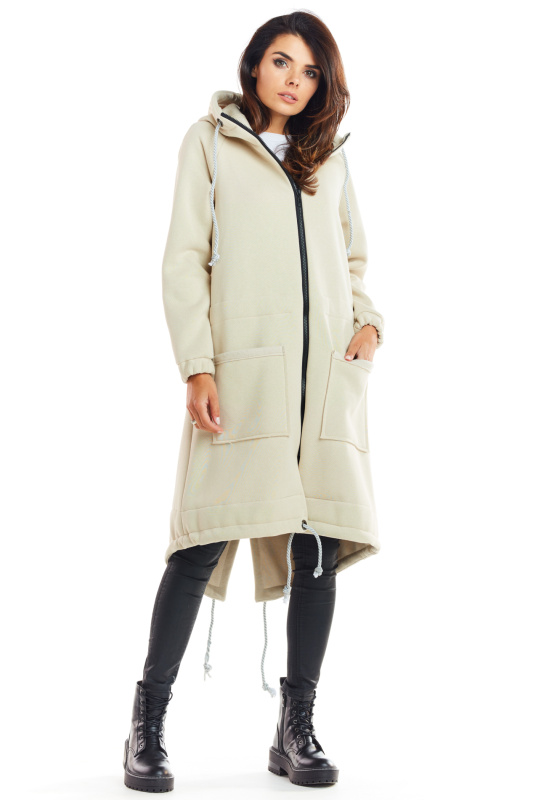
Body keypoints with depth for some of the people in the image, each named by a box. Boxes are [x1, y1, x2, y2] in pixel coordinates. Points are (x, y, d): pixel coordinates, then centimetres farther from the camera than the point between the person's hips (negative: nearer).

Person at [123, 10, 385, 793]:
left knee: (318, 549, 0)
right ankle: (148, 727, 4)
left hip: (325, 374, 4)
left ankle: (296, 730, 10)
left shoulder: (329, 156, 21)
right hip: (243, 368, -4)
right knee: (202, 545, -9)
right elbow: (184, 259, 2)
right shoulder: (210, 141, 10)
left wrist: (368, 319, 5)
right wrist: (197, 365, -9)